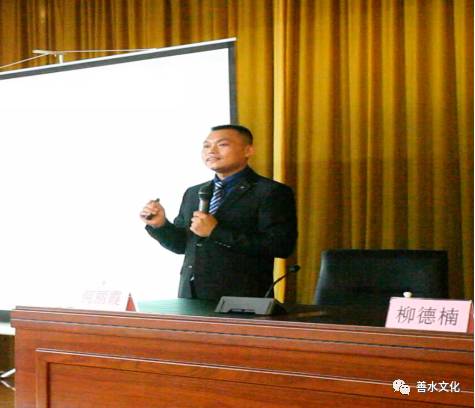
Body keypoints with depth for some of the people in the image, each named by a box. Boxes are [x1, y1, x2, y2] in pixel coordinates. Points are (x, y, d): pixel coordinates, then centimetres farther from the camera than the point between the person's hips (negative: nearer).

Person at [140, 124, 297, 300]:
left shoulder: (272, 192, -6)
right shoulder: (193, 193, 15)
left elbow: (281, 246, -18)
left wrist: (216, 231, -17)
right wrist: (160, 225, 0)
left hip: (241, 303, -5)